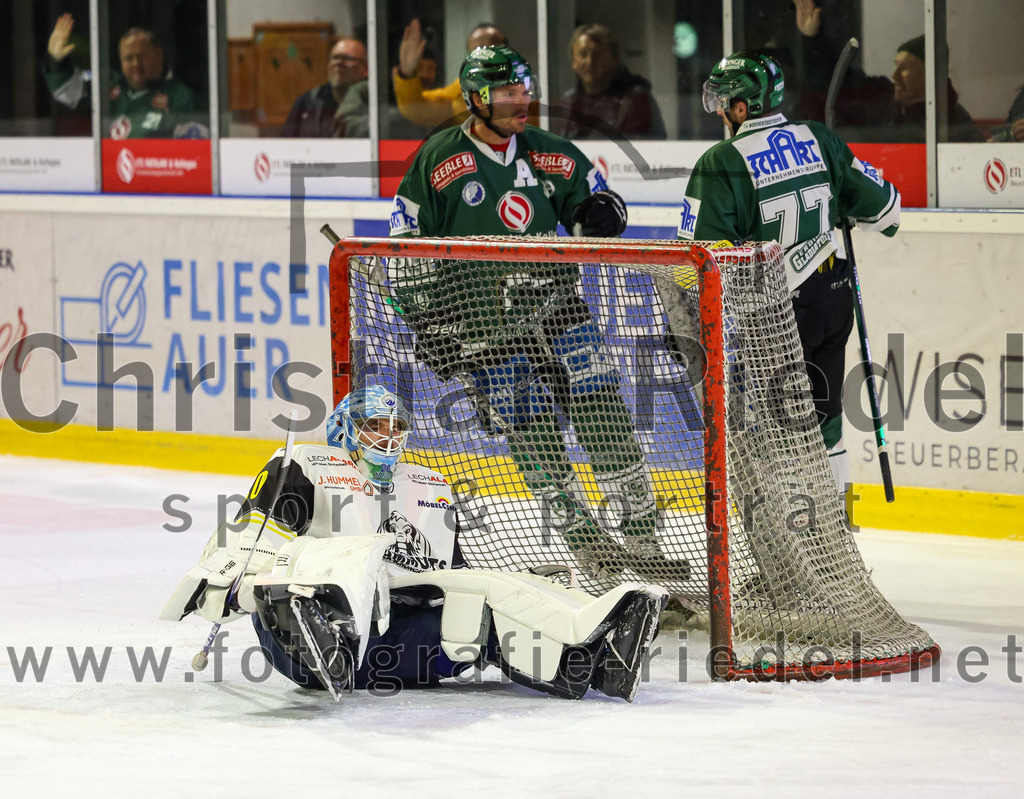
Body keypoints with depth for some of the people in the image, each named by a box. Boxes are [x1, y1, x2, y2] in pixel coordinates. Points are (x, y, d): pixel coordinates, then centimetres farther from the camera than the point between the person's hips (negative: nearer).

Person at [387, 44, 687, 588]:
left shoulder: (548, 155, 5)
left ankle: (642, 535, -1)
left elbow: (592, 194, 18)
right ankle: (585, 542, 9)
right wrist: (428, 324, -5)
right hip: (483, 327, -3)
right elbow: (407, 249, -1)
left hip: (555, 305, 3)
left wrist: (601, 211, -7)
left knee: (602, 411, -6)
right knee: (531, 435, -4)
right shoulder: (439, 160, -5)